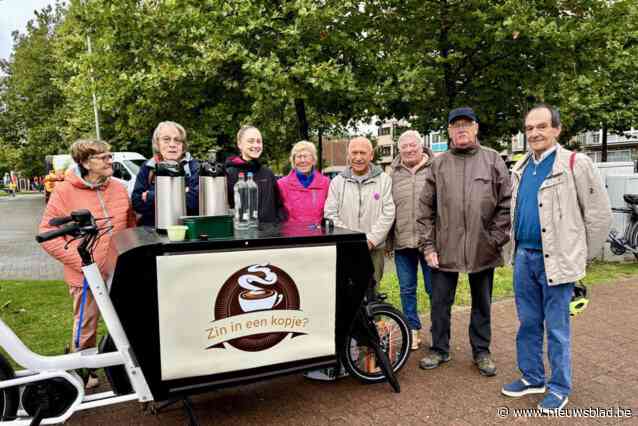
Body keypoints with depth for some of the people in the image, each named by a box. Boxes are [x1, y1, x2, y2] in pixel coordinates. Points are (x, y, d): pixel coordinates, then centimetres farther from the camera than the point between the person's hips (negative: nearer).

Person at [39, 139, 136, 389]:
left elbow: (131, 228, 14)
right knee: (86, 328, 12)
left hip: (119, 274, 4)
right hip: (87, 276, -4)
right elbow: (47, 234, -10)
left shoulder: (119, 189, 4)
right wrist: (81, 262, -17)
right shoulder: (65, 192, -10)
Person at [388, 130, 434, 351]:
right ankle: (413, 330, 27)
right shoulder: (393, 174, 8)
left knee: (434, 288, 7)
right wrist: (387, 240, 6)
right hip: (402, 242, 3)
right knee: (407, 289, 12)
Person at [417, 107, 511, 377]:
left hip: (483, 249, 0)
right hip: (445, 248, 0)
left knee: (482, 304, 14)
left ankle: (481, 351, 31)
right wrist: (428, 245, -2)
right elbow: (426, 208, 3)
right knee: (440, 302, 9)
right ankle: (439, 349, 28)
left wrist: (497, 238, -5)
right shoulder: (438, 164, 5)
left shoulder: (493, 160, 4)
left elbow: (506, 203, 2)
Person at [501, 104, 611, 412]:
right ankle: (532, 377, 30)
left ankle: (559, 387, 22)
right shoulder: (520, 169, 10)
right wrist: (518, 248, 14)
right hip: (523, 257, 6)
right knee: (528, 323, 15)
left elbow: (599, 214, -6)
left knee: (556, 328, 5)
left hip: (555, 259, -5)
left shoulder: (575, 164, -8)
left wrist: (581, 255, -1)